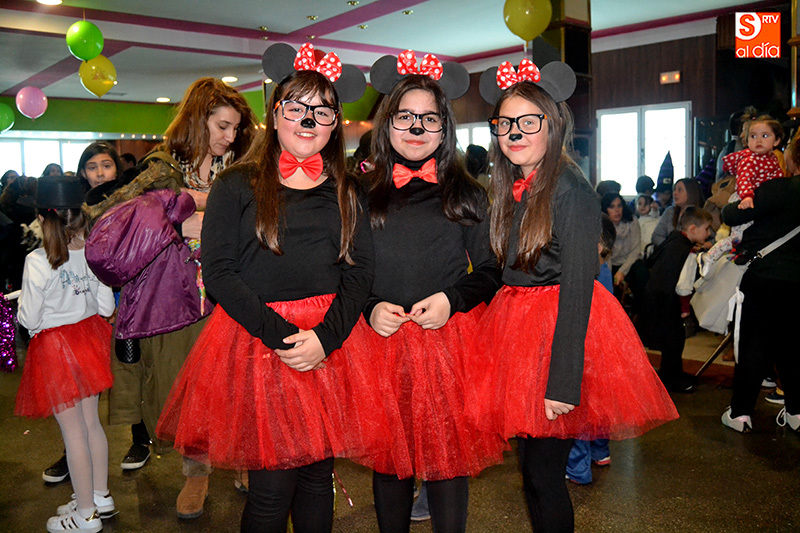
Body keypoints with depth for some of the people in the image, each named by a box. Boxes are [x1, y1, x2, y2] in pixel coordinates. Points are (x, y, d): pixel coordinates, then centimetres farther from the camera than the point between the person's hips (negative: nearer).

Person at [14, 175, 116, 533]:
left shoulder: (37, 262, -19)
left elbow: (29, 320, -13)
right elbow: (106, 306, 0)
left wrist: (20, 306, 8)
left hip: (54, 347, -5)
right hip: (88, 338, 5)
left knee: (73, 431, 6)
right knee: (91, 422, 18)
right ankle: (100, 497, 32)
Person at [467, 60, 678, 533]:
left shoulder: (571, 191, -15)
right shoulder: (515, 189, 10)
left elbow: (578, 287, -20)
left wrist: (563, 381, -23)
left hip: (562, 329, -7)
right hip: (521, 329, 8)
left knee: (543, 472, 1)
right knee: (531, 466, 15)